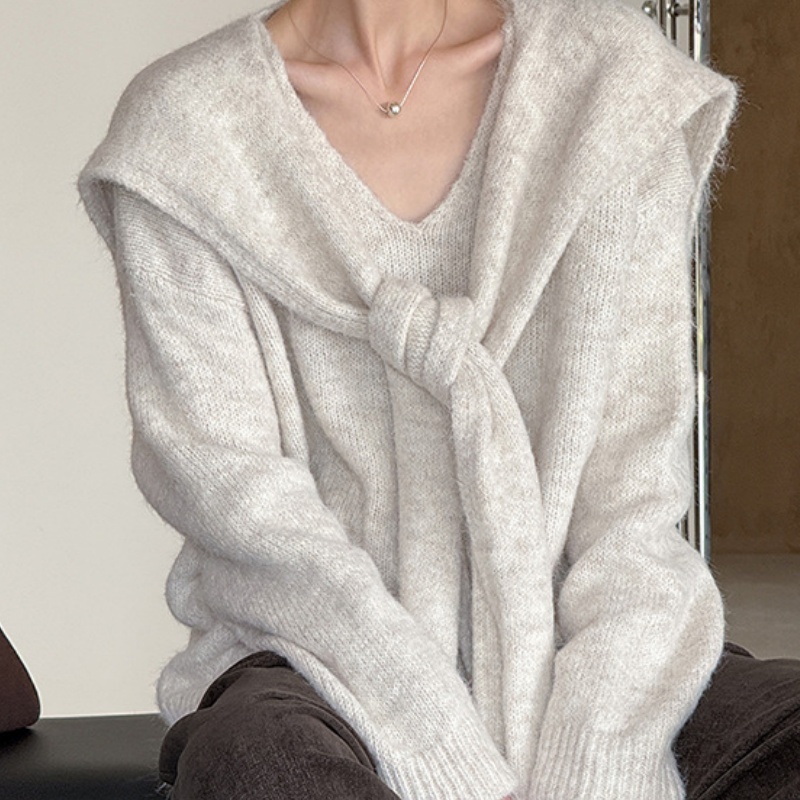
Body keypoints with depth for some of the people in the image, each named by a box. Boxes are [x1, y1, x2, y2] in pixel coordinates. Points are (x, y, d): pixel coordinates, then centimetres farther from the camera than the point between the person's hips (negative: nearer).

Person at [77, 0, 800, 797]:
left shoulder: (615, 72, 2)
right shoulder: (177, 124, -2)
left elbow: (633, 460, -3)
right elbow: (223, 480, -9)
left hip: (573, 643, 2)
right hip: (328, 661, -1)